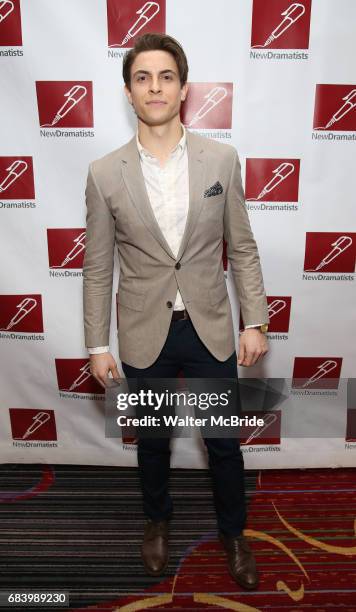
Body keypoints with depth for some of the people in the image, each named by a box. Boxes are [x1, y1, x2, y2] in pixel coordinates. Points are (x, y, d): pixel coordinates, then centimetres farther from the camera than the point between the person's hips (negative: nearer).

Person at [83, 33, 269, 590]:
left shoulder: (221, 158, -4)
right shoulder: (105, 174, -6)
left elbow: (243, 249, 0)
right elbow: (98, 269, -2)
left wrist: (255, 321, -2)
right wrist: (97, 345, -1)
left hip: (211, 330, 1)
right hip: (144, 336, 0)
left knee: (225, 444, 15)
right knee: (151, 442, 21)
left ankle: (233, 532, 45)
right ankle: (158, 520, 51)